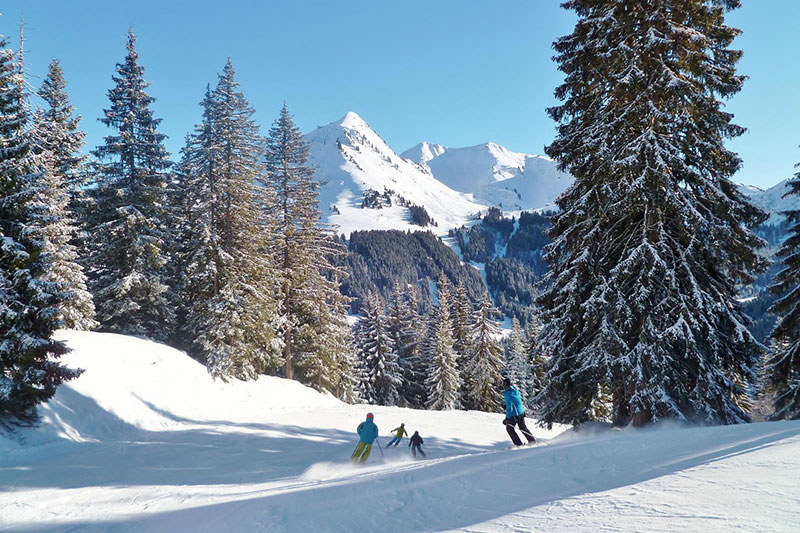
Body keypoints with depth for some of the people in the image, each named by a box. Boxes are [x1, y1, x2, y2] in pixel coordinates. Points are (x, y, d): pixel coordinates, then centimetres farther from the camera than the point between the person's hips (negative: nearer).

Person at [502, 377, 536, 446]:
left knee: (509, 428, 13)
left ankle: (518, 444, 11)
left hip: (514, 414, -7)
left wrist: (507, 418, -21)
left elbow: (509, 407, -24)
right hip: (521, 411, 7)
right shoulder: (515, 389, 2)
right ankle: (532, 441, 29)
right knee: (523, 428, 24)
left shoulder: (507, 393, -20)